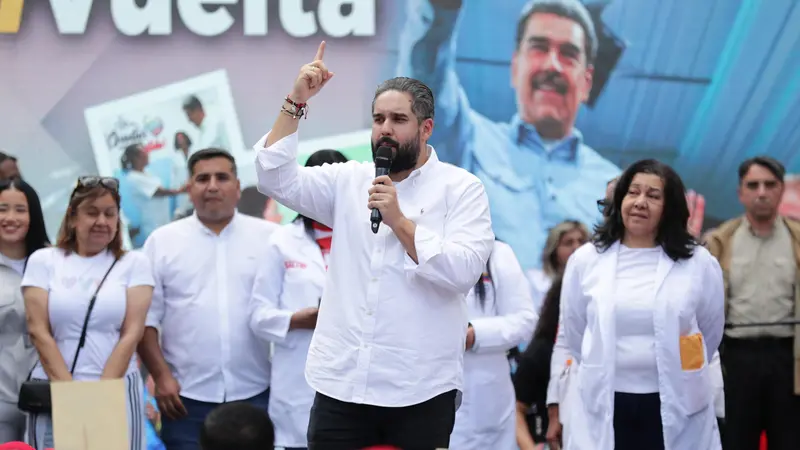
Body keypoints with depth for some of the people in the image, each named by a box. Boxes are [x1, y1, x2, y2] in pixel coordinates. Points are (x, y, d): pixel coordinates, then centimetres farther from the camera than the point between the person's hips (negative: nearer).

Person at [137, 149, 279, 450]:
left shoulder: (270, 238, 6)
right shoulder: (162, 242, 6)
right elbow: (146, 318, 4)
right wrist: (161, 377, -6)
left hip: (255, 395, 0)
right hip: (186, 397, 0)